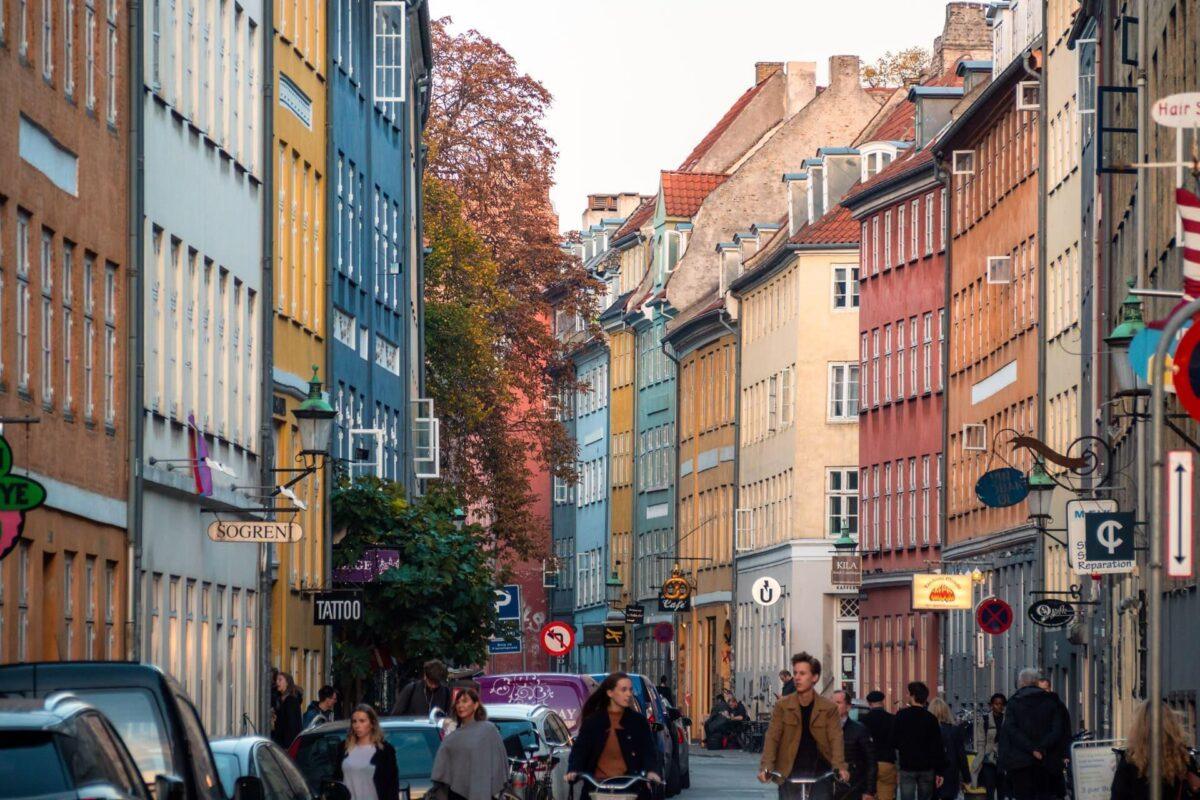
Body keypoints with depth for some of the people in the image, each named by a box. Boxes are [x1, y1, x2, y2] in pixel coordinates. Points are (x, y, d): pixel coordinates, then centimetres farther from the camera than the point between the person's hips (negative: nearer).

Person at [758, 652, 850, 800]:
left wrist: (840, 767, -27)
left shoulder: (829, 708, 0)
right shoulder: (782, 706, 2)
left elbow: (836, 738, -10)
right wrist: (766, 767, -21)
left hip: (820, 771, 0)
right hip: (789, 772, 0)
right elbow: (772, 737, -6)